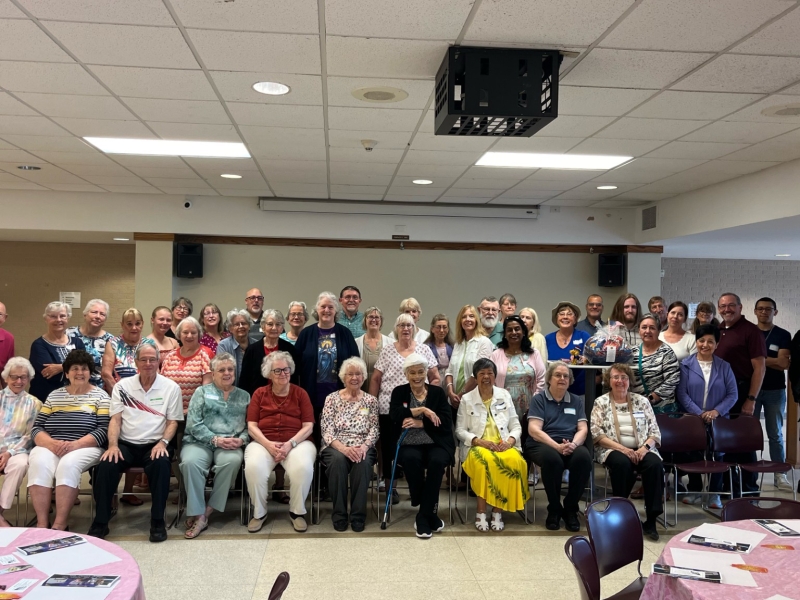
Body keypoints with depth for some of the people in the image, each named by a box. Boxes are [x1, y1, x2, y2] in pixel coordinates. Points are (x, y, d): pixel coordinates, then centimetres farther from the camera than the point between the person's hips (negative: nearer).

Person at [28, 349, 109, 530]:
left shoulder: (100, 396, 6)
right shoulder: (54, 395, 17)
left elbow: (103, 430, -5)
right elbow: (36, 428, 9)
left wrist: (74, 445, -18)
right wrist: (51, 443, -12)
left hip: (85, 448, -3)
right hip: (50, 447, 3)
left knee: (68, 465, -33)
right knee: (39, 464, -28)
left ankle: (59, 524, -27)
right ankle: (41, 523, -25)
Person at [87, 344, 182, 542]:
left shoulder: (171, 387, 3)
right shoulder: (122, 386, 8)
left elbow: (173, 422, 2)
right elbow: (115, 419, 3)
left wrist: (163, 442, -16)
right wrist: (113, 445, -14)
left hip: (155, 445, -1)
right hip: (126, 444, 2)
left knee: (161, 463, -34)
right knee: (106, 464, -27)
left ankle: (158, 521, -20)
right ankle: (101, 522, -12)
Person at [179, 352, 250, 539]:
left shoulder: (244, 396, 16)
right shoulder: (202, 392, 11)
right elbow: (193, 424, -2)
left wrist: (241, 439, -13)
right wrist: (215, 439, -14)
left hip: (230, 445, 1)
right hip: (200, 441, -1)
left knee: (233, 460, -34)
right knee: (190, 462, -34)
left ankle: (207, 510, -21)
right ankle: (198, 515, -24)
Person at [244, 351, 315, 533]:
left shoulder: (300, 393, 8)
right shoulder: (259, 393, 11)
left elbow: (308, 426, 2)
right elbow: (251, 426, 4)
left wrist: (290, 444, -15)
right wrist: (269, 444, -14)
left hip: (297, 442, -1)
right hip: (263, 442, 1)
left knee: (303, 468, -33)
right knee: (253, 468, -32)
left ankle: (297, 511, -8)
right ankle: (259, 513, -7)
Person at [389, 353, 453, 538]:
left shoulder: (438, 392, 10)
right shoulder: (399, 392, 11)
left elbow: (446, 422, -3)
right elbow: (395, 416, -9)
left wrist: (420, 423, -15)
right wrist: (422, 410, -14)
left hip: (436, 443, 0)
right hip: (409, 445, 0)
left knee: (437, 461, -33)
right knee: (411, 460, -34)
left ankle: (423, 516, -20)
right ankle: (430, 512, -17)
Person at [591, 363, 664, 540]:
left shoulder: (642, 401, 12)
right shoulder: (601, 402, 6)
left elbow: (655, 431, 8)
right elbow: (596, 434, -5)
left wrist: (645, 447, -13)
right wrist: (621, 448, -17)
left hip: (641, 449, 2)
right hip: (613, 449, -2)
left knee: (655, 464, -30)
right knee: (622, 463, -37)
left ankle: (651, 519, -23)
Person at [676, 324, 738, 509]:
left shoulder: (724, 367, 3)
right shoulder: (686, 364, -2)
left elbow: (732, 394, 0)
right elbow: (682, 393, -6)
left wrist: (717, 411, -14)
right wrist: (700, 413, -15)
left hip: (718, 419, 1)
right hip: (693, 418, -1)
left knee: (717, 455, 4)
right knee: (694, 454, 6)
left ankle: (715, 494, 18)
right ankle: (695, 491, 22)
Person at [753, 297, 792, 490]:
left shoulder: (783, 335, 1)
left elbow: (784, 364, -9)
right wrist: (766, 361, -10)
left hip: (775, 390, 0)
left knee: (775, 434, 6)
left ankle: (780, 474, 12)